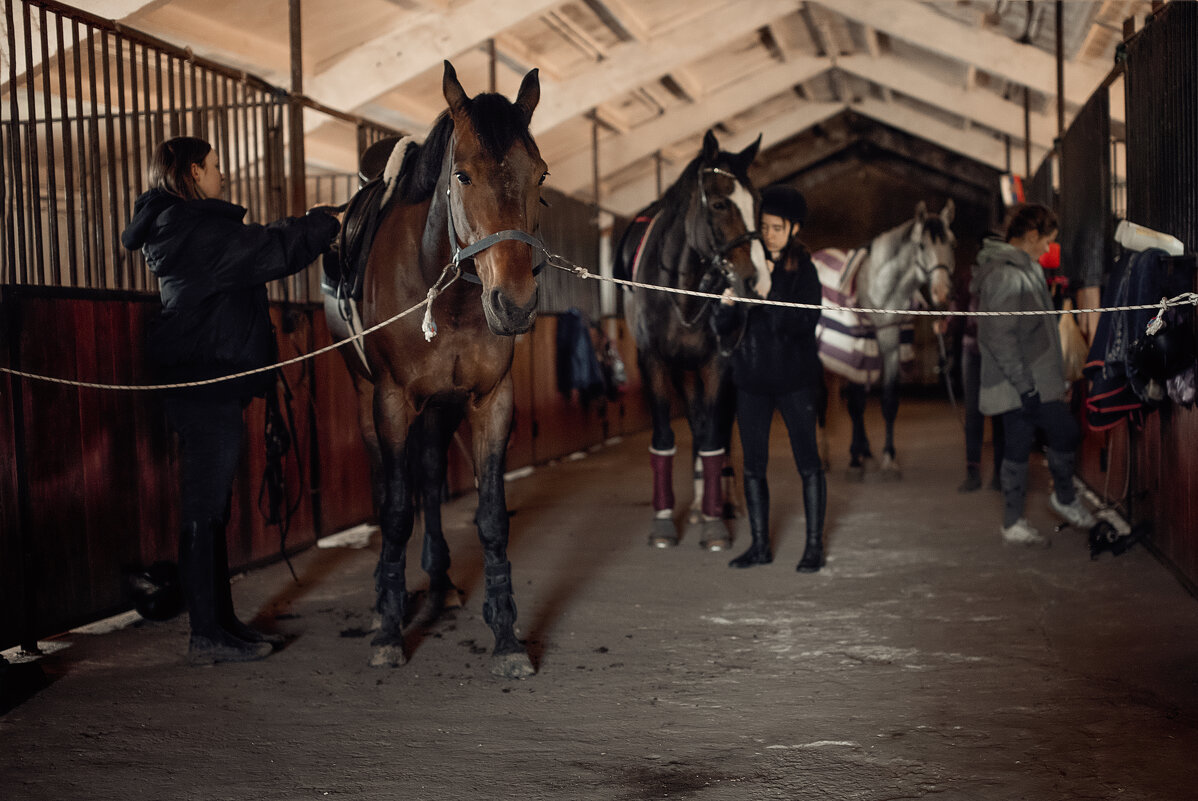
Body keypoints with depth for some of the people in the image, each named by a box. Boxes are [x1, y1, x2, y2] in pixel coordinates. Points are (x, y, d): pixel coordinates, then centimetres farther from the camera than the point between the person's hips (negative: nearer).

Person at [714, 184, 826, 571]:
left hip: (795, 379, -4)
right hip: (751, 377, 4)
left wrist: (770, 295, -23)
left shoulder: (804, 271, -3)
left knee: (807, 462, 1)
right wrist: (726, 306, -18)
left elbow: (805, 323, -15)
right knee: (753, 465, 7)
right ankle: (760, 544, 17)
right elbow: (723, 328, 3)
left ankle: (815, 545, 9)